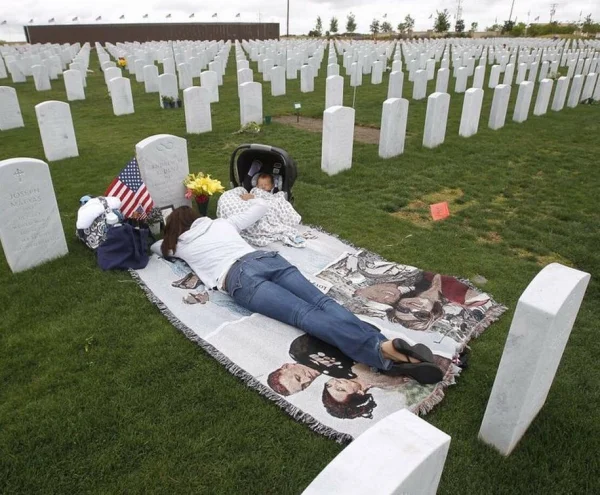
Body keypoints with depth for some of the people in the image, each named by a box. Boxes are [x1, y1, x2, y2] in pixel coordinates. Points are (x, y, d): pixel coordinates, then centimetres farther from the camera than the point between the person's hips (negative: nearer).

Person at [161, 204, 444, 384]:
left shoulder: (179, 246, 27)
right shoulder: (221, 223, 34)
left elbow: (166, 248, 53)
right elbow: (261, 208, 45)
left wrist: (171, 234, 71)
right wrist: (251, 199, 67)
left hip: (239, 277, -4)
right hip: (265, 258, 5)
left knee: (305, 315, -25)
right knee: (322, 302, -17)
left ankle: (381, 349, -47)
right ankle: (388, 347, -40)